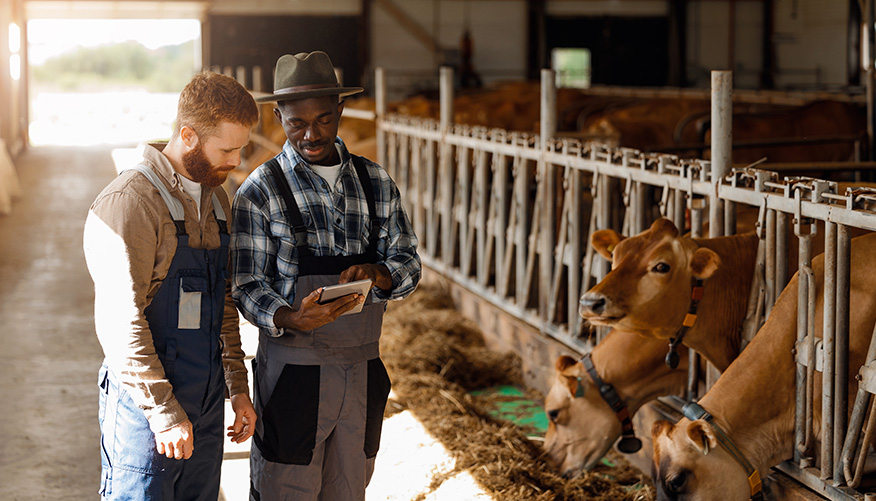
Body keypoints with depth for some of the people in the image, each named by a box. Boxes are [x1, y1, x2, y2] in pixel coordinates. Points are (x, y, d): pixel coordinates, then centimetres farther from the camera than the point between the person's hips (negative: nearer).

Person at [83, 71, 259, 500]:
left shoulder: (216, 200, 12)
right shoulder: (129, 202, -15)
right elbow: (120, 320, -19)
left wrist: (237, 387, 14)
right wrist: (164, 412, -19)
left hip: (206, 408, 8)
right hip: (145, 405, -7)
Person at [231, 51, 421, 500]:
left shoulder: (376, 182, 7)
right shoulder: (261, 191, -5)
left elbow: (408, 265, 7)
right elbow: (248, 285, -7)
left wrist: (375, 273, -17)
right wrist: (292, 319, -27)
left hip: (363, 372, 4)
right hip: (293, 373, -4)